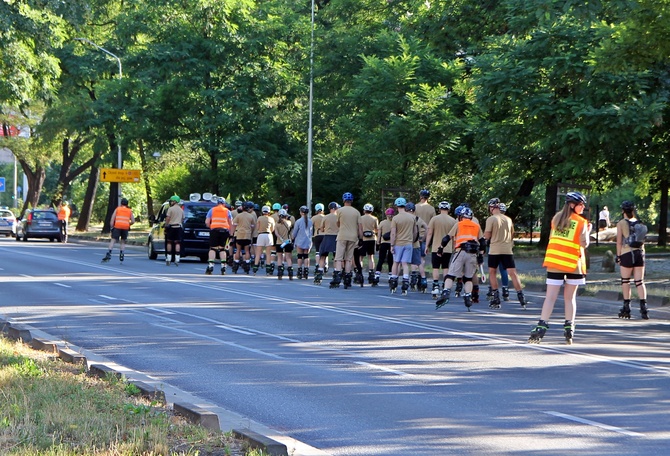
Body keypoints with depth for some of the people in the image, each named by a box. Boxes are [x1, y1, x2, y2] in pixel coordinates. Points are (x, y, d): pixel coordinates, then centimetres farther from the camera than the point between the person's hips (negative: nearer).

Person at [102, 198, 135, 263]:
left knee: (113, 240, -3)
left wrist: (112, 226, 4)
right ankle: (121, 256, 5)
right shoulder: (129, 211, 17)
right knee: (123, 242, 15)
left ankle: (109, 254, -19)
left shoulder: (117, 209, 13)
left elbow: (112, 218, 2)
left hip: (117, 226, -2)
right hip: (125, 227, 2)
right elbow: (133, 221, 8)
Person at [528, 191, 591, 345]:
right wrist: (587, 231, 6)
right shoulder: (581, 222, -5)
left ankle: (542, 327, -15)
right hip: (573, 263, -2)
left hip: (554, 261, 2)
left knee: (550, 296, -2)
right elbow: (584, 244, -10)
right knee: (570, 297, 8)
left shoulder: (556, 218, 9)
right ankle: (569, 330, 5)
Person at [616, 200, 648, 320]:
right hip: (639, 253, 4)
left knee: (625, 281, 8)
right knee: (640, 282, 2)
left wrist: (618, 256, 0)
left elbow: (619, 241, -7)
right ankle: (643, 307, -9)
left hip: (627, 254, -4)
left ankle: (626, 307, 9)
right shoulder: (638, 222, 7)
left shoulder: (621, 223, -5)